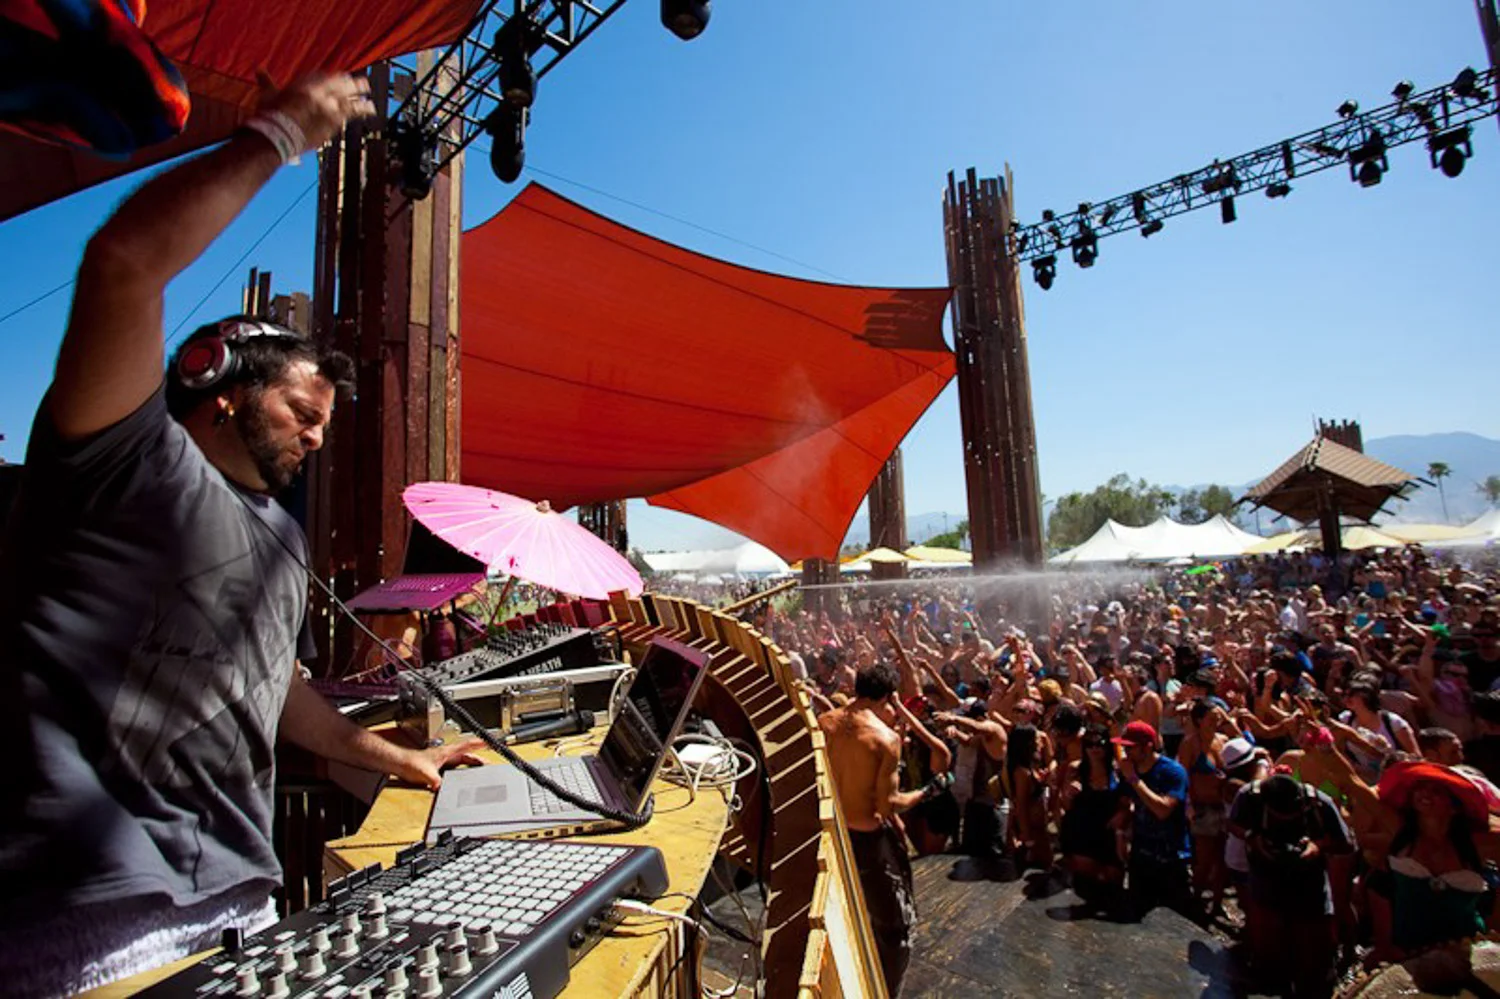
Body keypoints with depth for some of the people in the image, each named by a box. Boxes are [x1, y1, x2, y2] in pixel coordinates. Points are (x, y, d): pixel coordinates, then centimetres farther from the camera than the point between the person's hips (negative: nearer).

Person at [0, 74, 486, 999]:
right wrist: (283, 133, -11)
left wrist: (391, 757, 28)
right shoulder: (132, 457, -5)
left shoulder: (285, 541, 17)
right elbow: (126, 259, -21)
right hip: (84, 913, -7)